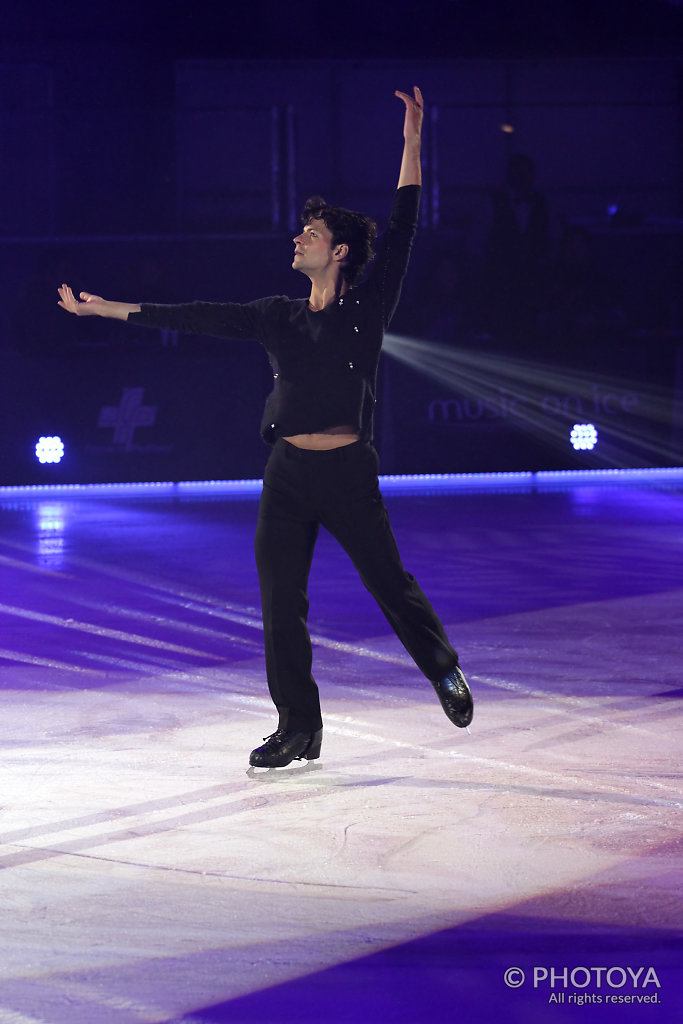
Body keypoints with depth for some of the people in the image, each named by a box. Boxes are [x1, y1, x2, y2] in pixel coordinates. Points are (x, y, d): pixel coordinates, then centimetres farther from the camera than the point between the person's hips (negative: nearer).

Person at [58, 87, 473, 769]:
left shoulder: (368, 308, 0)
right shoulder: (277, 316, 12)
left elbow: (401, 233, -6)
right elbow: (202, 318, 14)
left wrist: (412, 146, -10)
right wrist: (110, 310, 14)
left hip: (349, 470, -4)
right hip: (287, 475, 4)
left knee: (390, 583, 1)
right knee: (281, 605, 3)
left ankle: (444, 670, 28)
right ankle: (299, 730, 12)